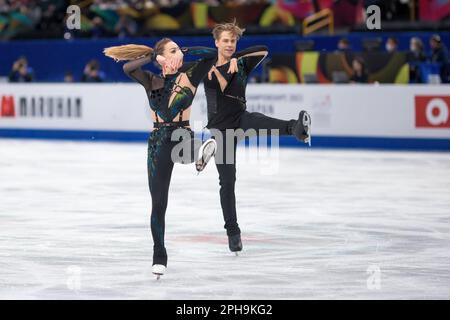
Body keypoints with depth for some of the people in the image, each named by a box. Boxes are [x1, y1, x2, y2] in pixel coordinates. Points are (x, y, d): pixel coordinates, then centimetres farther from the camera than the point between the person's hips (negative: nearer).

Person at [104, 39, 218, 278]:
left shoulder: (188, 76, 2)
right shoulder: (153, 81, 3)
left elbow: (212, 54, -8)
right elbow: (128, 68, -14)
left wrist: (187, 51, -3)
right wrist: (153, 56, -14)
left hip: (183, 137, -1)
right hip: (158, 144, 1)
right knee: (159, 203, 5)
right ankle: (159, 256, 16)